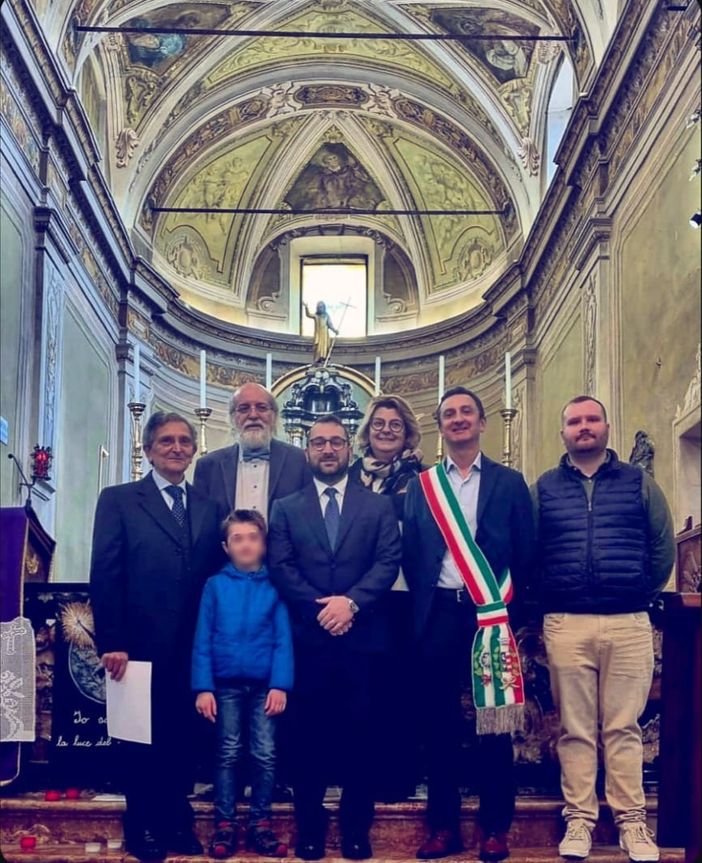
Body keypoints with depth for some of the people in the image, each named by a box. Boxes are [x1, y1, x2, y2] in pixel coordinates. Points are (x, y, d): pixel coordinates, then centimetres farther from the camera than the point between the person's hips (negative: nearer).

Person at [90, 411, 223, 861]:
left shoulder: (208, 506, 10)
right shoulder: (119, 500, -1)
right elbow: (105, 576, -7)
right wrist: (112, 643, -13)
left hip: (192, 648, 3)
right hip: (142, 645, -3)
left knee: (181, 736, 11)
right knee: (142, 737, 9)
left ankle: (177, 821, 24)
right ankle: (142, 827, 22)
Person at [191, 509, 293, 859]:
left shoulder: (274, 586, -1)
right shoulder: (215, 585, 0)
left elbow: (283, 640, -3)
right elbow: (202, 640, -1)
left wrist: (280, 684, -12)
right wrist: (203, 687, -7)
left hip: (265, 684, 0)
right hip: (226, 684, 0)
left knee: (265, 755, 3)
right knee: (228, 754, 6)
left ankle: (260, 824, 12)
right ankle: (225, 825, 11)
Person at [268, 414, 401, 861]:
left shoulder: (379, 506, 9)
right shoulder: (286, 508, 11)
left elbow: (389, 562, -2)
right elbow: (280, 567, -1)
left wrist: (352, 601, -16)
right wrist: (320, 607, -13)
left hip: (361, 637, 0)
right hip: (308, 637, 0)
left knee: (359, 735, 4)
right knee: (310, 735, 6)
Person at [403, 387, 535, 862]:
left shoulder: (510, 481, 6)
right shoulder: (421, 485, 10)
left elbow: (525, 552, 4)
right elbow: (411, 555, 8)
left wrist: (508, 607, -2)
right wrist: (423, 602, -1)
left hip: (492, 612, -1)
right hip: (440, 612, 1)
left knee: (495, 719, 3)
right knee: (440, 720, 5)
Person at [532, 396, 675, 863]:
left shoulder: (639, 481, 9)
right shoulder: (544, 487, 10)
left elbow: (663, 546, 9)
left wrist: (642, 594, 8)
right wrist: (545, 601, 7)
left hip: (629, 623, 0)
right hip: (566, 624, 1)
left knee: (624, 727, 2)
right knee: (575, 728, 4)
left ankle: (632, 821, 9)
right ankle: (579, 819, 10)